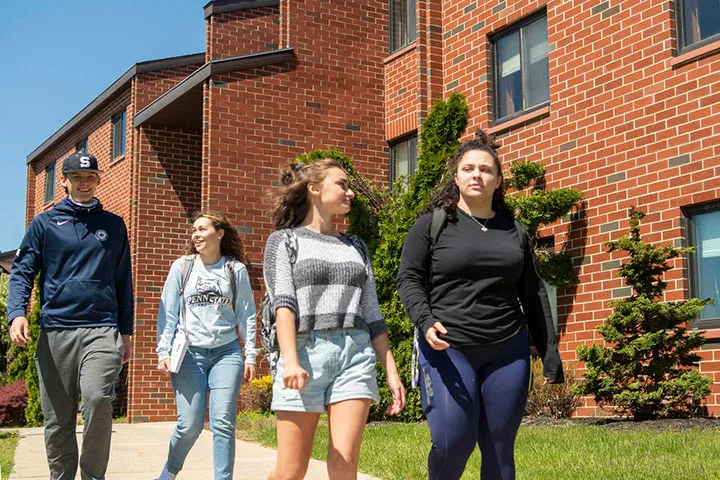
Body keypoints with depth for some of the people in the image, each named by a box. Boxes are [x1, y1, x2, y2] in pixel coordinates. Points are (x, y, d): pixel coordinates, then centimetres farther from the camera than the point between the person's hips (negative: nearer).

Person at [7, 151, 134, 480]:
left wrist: (126, 332, 14)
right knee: (57, 419, 5)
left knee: (97, 398, -22)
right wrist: (16, 313, -14)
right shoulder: (44, 224, 10)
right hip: (55, 332, 1)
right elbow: (22, 272, 4)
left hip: (102, 329, -1)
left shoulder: (113, 225, 14)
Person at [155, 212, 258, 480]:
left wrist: (250, 355, 4)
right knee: (190, 424, -3)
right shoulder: (182, 267, 8)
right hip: (189, 352, 0)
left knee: (223, 423, -7)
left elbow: (246, 315, 9)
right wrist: (163, 352, 0)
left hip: (227, 352, 0)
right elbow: (167, 313, 8)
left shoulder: (236, 270, 7)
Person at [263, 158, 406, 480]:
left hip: (356, 354, 3)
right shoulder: (285, 240, 7)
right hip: (306, 353, -3)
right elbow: (283, 302, -8)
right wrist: (290, 360, -23)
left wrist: (391, 371, 10)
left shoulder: (356, 247, 19)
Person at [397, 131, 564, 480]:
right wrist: (425, 322, -19)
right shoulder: (432, 225, 4)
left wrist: (550, 352, 11)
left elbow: (533, 295, 17)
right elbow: (409, 279, 0)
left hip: (508, 352, 4)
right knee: (453, 442, -12)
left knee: (500, 449, 3)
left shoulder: (514, 231, 15)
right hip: (447, 349, -3)